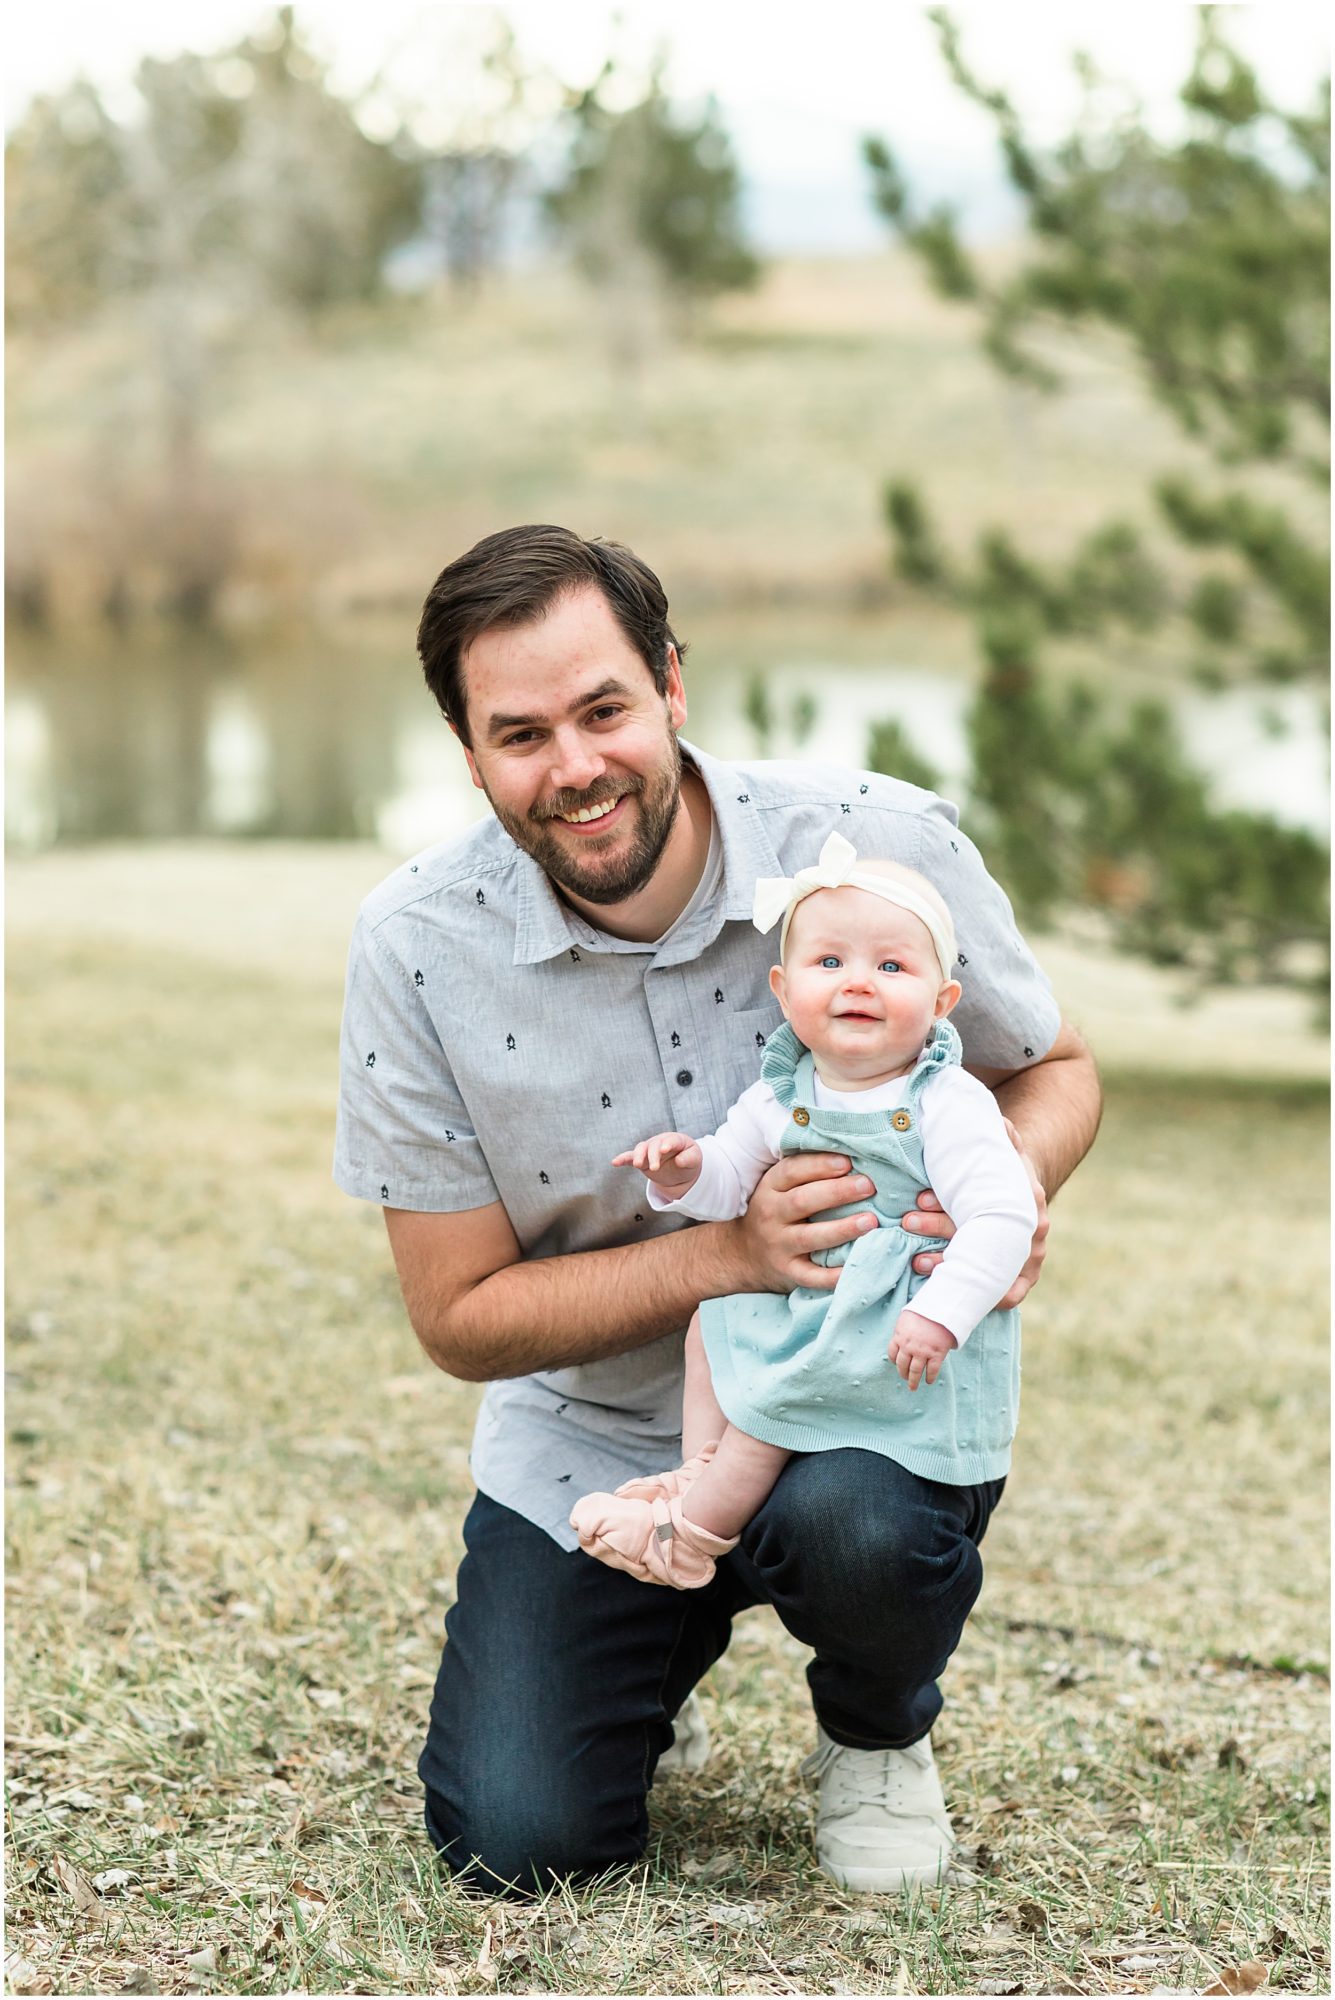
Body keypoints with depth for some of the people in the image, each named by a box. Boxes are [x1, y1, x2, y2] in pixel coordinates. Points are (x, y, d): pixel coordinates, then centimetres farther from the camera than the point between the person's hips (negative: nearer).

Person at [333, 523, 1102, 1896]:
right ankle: (671, 1631, 26)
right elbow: (460, 1316, -12)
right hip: (591, 1439, 1)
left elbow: (1051, 1068, 1)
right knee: (515, 1841, -9)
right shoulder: (415, 947, -16)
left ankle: (877, 1734, 4)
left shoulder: (880, 843, -17)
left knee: (860, 1523, -34)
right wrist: (728, 1257, -27)